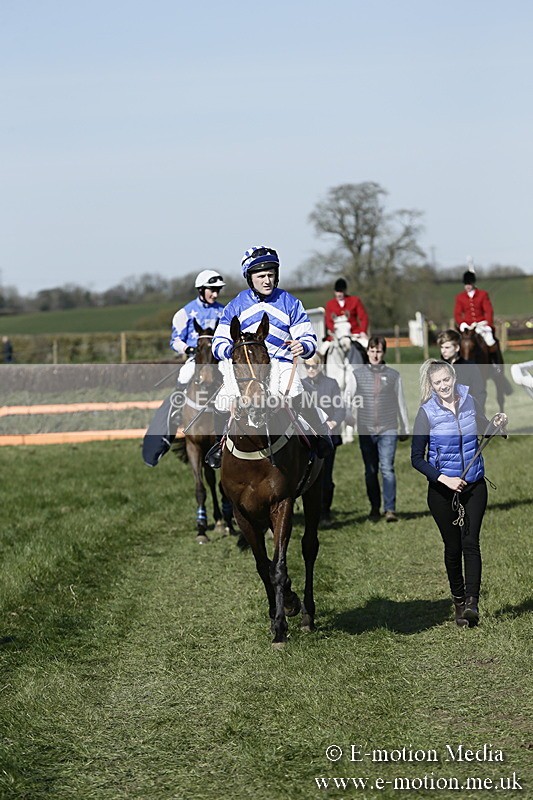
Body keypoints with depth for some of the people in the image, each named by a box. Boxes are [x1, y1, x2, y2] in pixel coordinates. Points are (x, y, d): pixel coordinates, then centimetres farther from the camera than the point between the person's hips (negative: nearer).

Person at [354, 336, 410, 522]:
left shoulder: (393, 375, 6)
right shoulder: (358, 374, 5)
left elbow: (400, 403, 12)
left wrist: (405, 429, 15)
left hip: (388, 430, -1)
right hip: (366, 430, 1)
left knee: (387, 468, -12)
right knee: (370, 472, 7)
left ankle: (390, 509, -12)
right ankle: (375, 508, 17)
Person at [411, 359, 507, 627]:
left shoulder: (469, 401, 0)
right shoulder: (427, 412, -9)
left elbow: (485, 430, 18)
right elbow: (417, 458, -7)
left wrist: (497, 423, -6)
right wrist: (444, 479, -17)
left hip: (474, 485, 2)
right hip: (442, 488, -2)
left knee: (470, 542, -8)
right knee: (453, 547, 6)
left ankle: (472, 602, -13)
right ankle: (458, 601, 20)